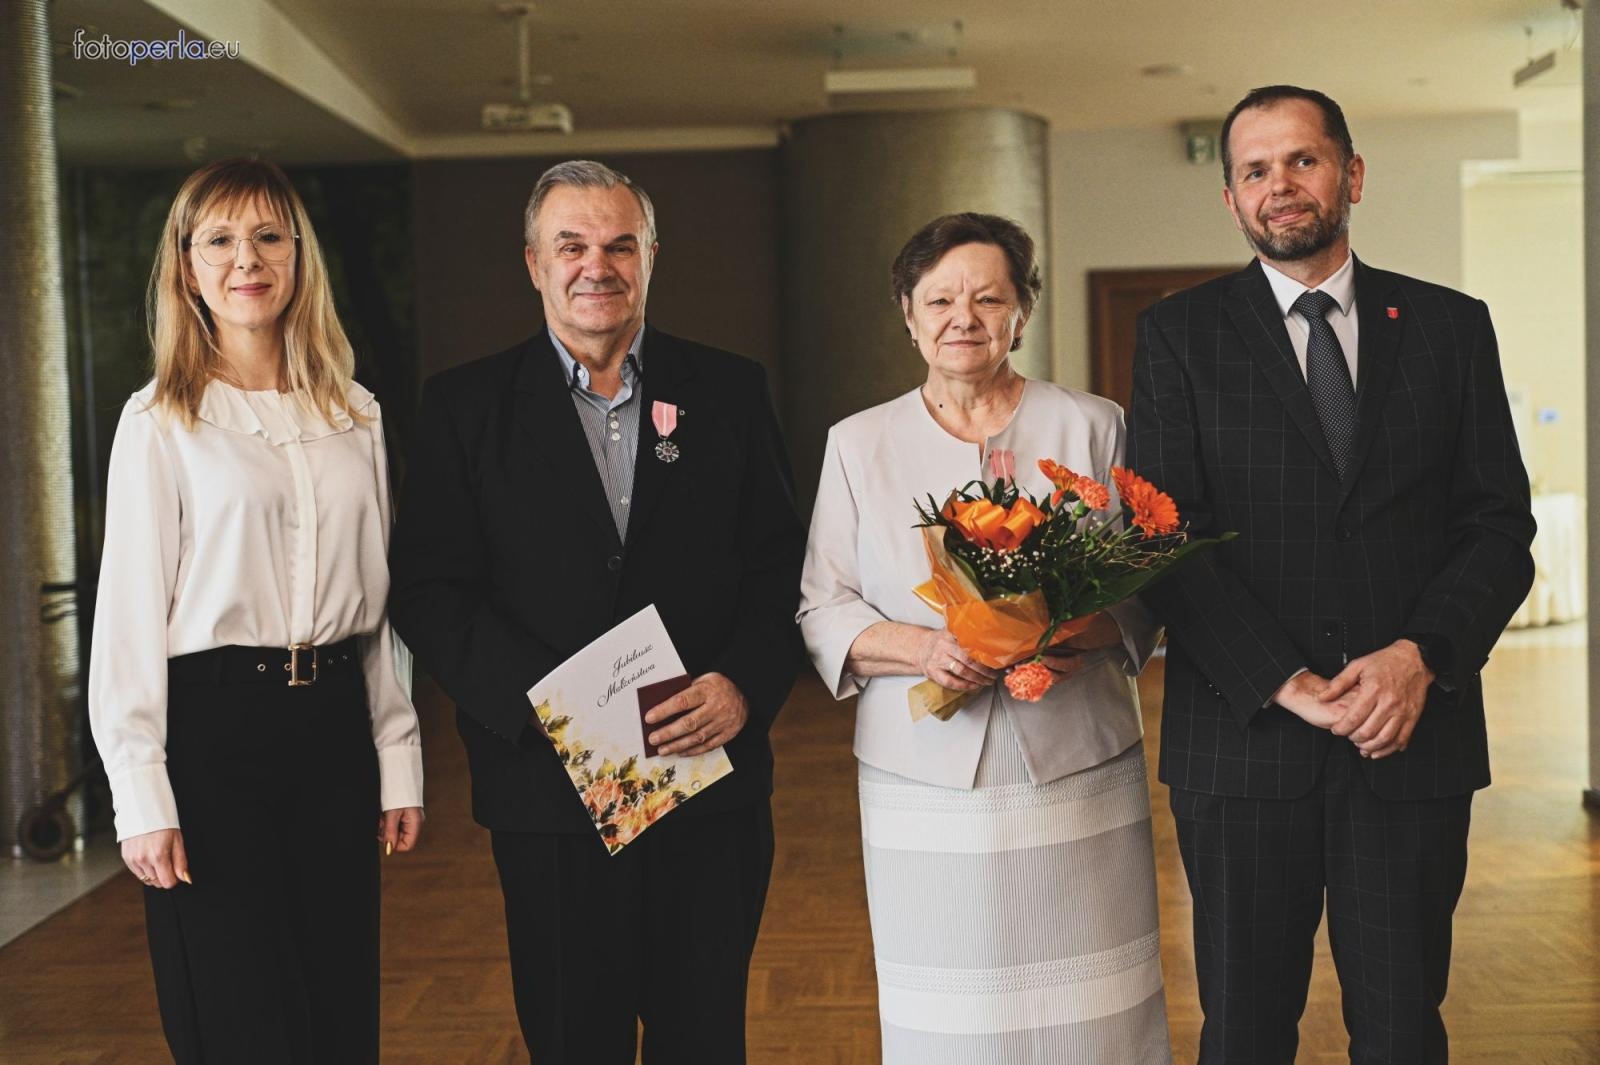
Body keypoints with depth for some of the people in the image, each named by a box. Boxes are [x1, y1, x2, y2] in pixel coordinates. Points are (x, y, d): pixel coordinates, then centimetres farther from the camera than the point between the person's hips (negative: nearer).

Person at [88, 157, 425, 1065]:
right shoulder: (160, 422, -2)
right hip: (213, 728, -4)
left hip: (335, 726, 4)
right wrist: (143, 797, -9)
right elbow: (131, 613, -4)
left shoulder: (356, 415, 9)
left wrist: (399, 759, 9)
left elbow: (379, 597, 11)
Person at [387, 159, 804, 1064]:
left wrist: (744, 686, -13)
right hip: (551, 784, -1)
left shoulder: (730, 390, 7)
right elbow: (429, 590, -3)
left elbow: (782, 564, 4)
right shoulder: (466, 405, 3)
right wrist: (541, 700, -16)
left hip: (712, 784, 1)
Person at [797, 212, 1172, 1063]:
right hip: (928, 791, 0)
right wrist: (923, 649, -13)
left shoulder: (1091, 427, 6)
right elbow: (822, 610, 5)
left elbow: (1145, 589, 5)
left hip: (1077, 778, 0)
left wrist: (1081, 634, -16)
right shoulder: (859, 443, 8)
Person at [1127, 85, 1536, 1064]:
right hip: (1244, 737, -1)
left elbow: (1501, 525, 5)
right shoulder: (1180, 335, 3)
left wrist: (1421, 655, -13)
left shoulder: (1452, 326, 9)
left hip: (1413, 736, 1)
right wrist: (1288, 684, -14)